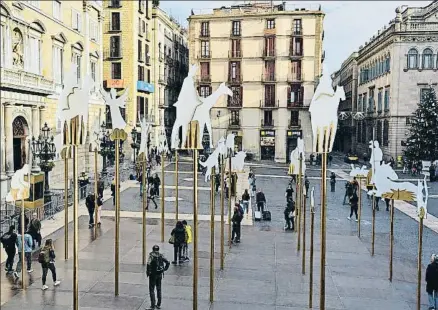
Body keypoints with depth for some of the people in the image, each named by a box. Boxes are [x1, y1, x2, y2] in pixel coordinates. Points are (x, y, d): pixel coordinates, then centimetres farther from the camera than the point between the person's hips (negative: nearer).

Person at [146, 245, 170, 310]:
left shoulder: (151, 255, -10)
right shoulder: (161, 255, 2)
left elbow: (148, 264, -24)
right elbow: (167, 262, -3)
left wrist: (147, 272, -12)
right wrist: (164, 269, 6)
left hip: (153, 274, -4)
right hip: (160, 274, 4)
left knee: (151, 290, 5)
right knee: (159, 289, 17)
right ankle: (158, 305, 22)